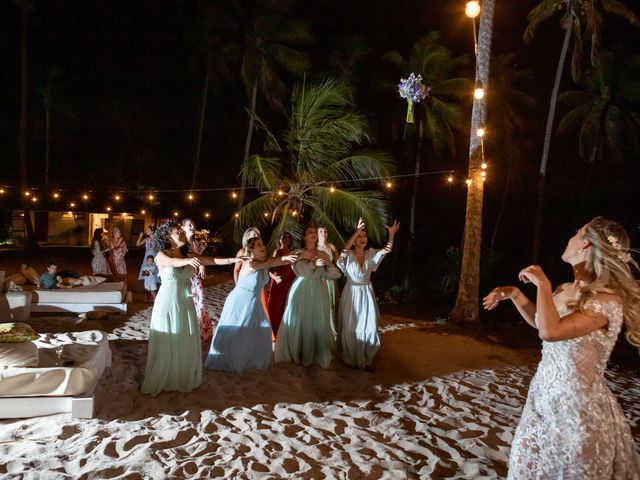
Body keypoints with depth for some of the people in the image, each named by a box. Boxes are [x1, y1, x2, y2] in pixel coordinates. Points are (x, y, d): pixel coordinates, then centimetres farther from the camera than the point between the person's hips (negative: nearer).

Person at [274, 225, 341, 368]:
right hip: (301, 291, -3)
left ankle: (317, 355, 15)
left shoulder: (323, 255, 11)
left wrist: (329, 264, -13)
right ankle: (295, 354, 13)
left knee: (318, 324, 3)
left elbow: (335, 274, 5)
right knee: (298, 322, 1)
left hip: (318, 292, 3)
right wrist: (314, 263, -20)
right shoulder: (298, 253, 2)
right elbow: (300, 271, -14)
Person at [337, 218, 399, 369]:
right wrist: (357, 231, -41)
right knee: (351, 328, 6)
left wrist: (391, 234, -24)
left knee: (370, 327, 5)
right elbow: (345, 248, -33)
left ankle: (367, 360, 19)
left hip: (367, 294, 4)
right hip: (351, 294, -3)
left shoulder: (370, 254, 3)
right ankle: (351, 359, 23)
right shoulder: (348, 255, -10)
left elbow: (387, 249, -8)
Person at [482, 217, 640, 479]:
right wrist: (514, 294, 9)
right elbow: (540, 321, 22)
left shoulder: (606, 302, -23)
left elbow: (549, 331, -36)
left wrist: (542, 283, -25)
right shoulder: (566, 289, 2)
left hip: (577, 405, -8)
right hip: (544, 393, 8)